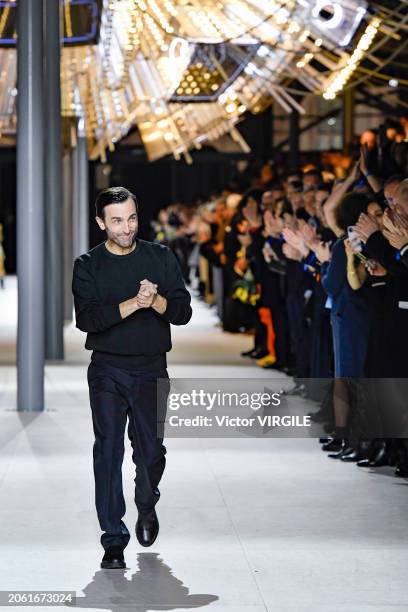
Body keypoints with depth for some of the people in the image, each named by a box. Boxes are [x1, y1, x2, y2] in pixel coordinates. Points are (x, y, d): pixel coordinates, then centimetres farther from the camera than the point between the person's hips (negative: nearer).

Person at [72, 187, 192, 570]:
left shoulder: (160, 257, 5)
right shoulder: (87, 265, 0)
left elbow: (183, 311, 0)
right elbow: (86, 318, -14)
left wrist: (157, 301, -20)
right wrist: (133, 303, -24)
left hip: (151, 369, 1)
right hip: (107, 370, -1)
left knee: (151, 451, 4)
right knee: (108, 451, -5)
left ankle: (147, 508, 35)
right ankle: (114, 538, -1)